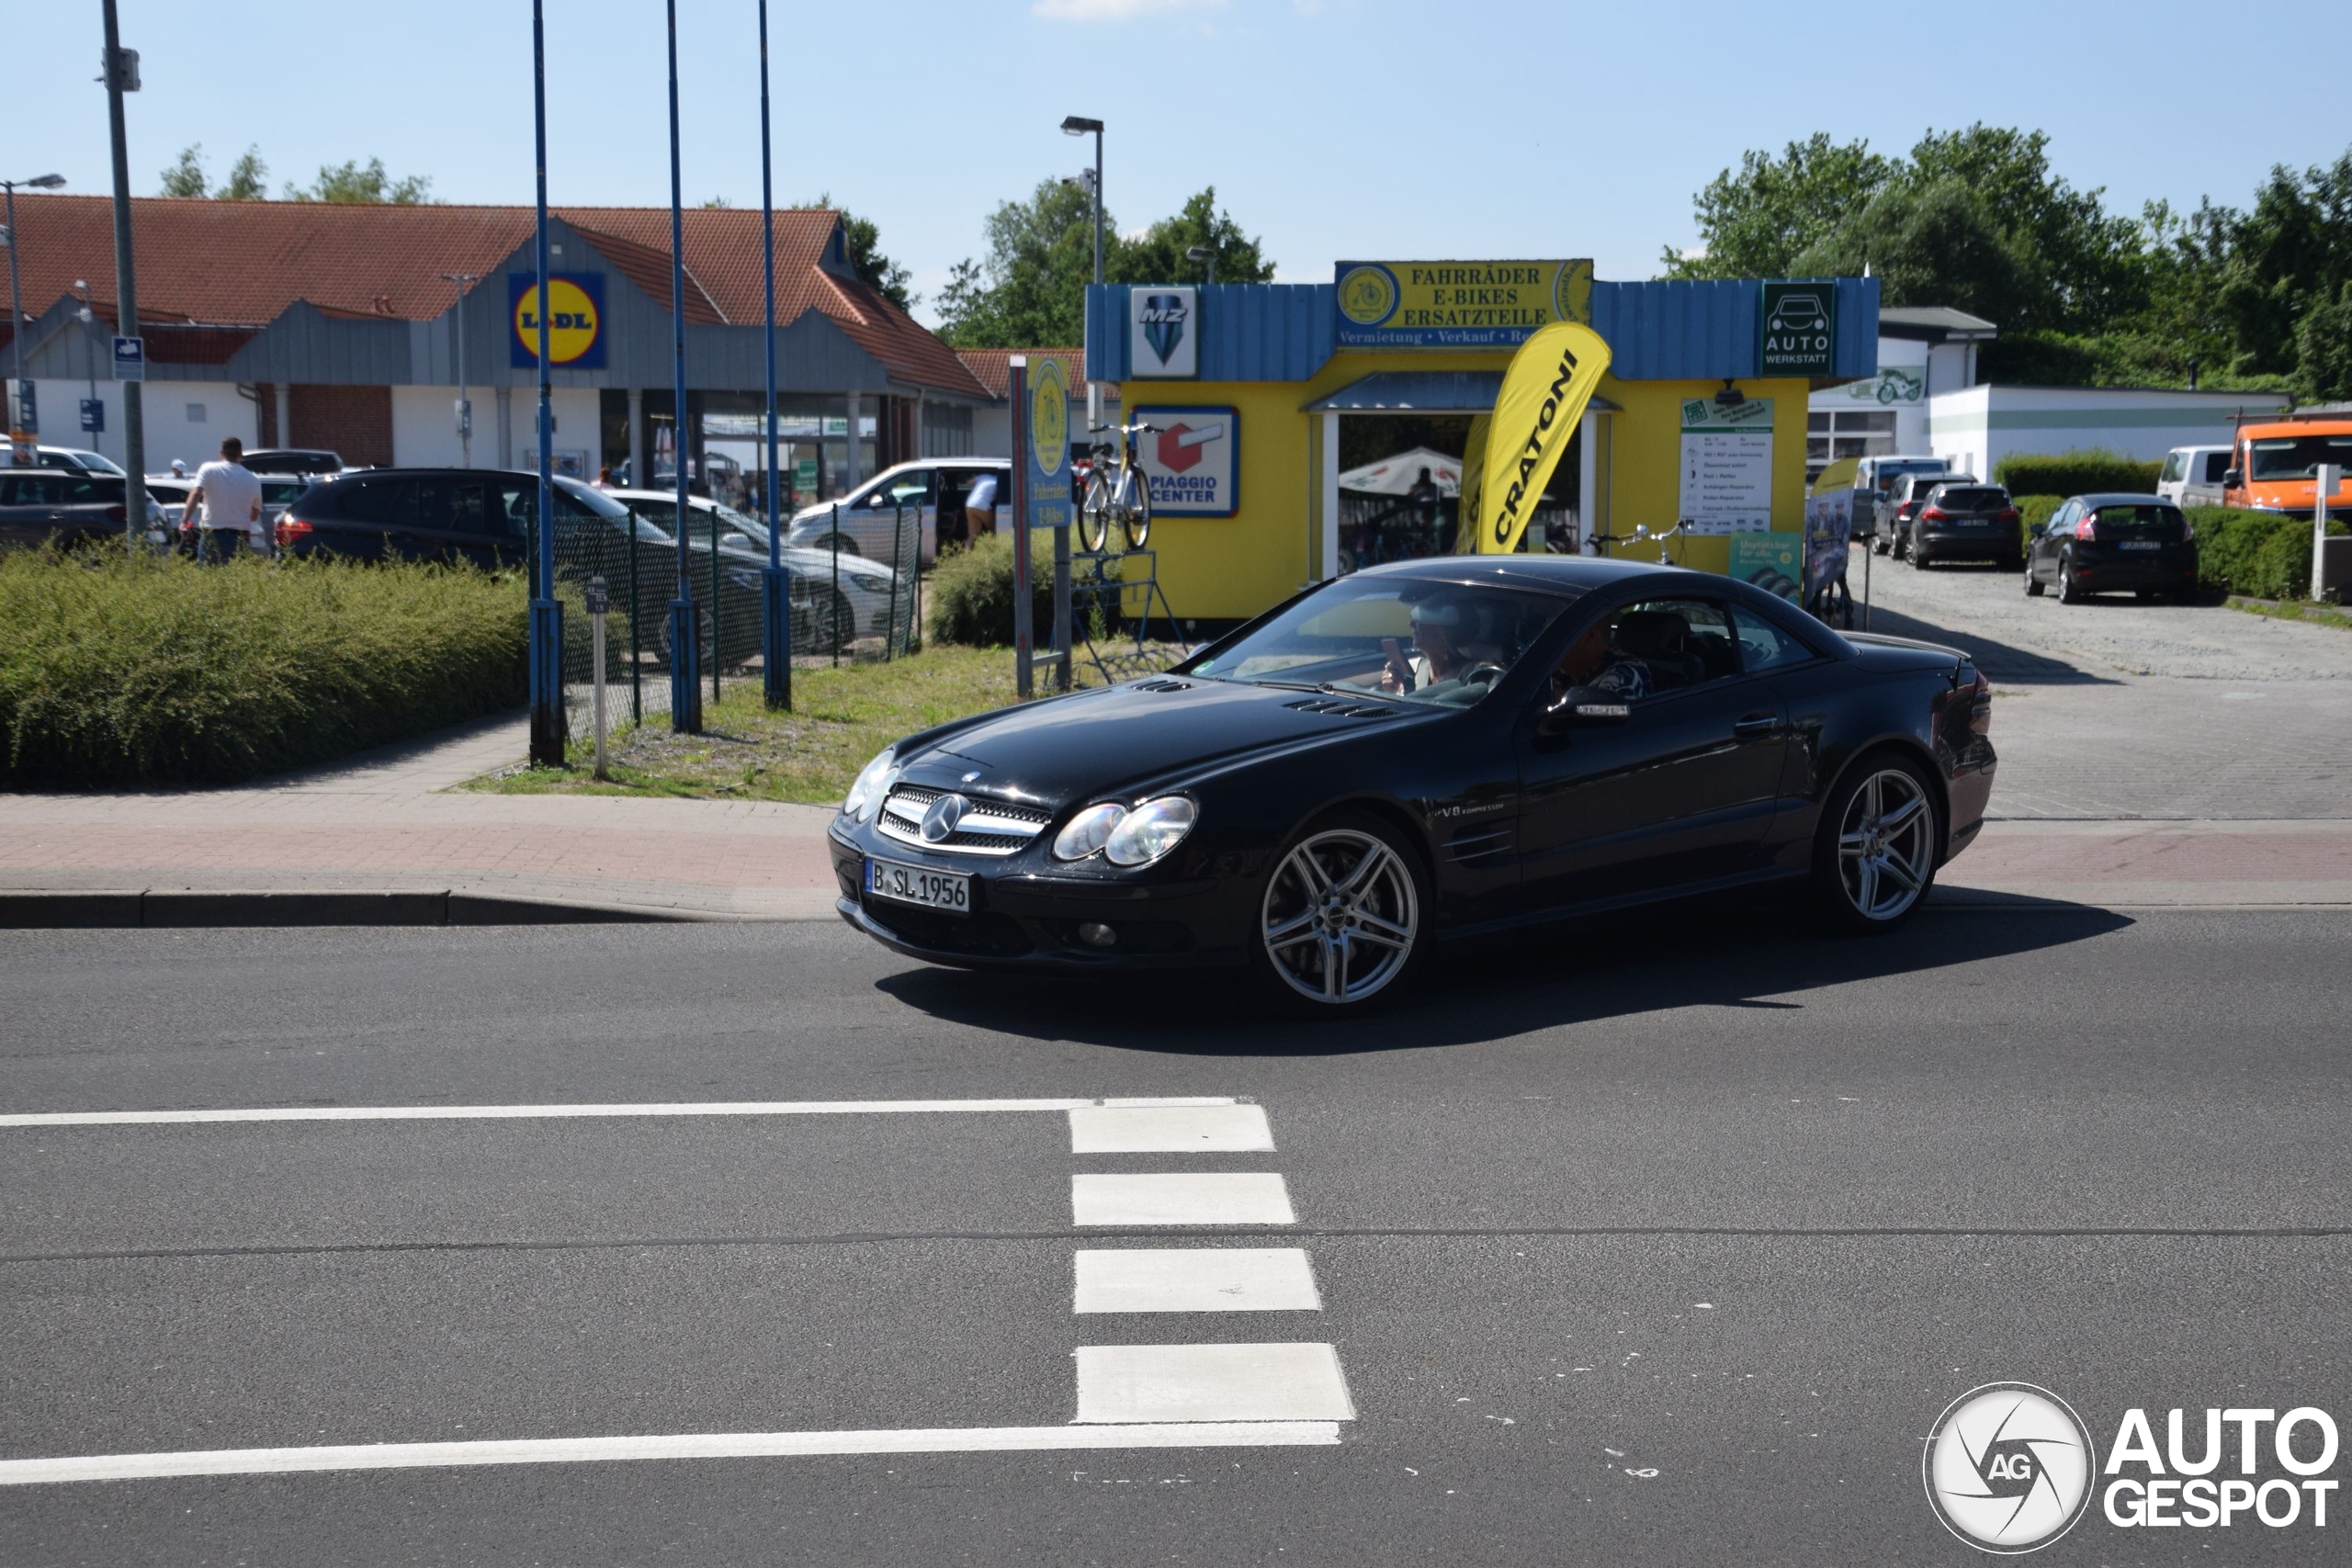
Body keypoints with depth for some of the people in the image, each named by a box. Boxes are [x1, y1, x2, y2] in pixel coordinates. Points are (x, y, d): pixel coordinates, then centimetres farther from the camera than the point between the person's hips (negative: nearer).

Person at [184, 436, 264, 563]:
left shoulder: (209, 469, -1)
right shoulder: (252, 479, 6)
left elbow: (196, 494, -15)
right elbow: (255, 514, 14)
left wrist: (185, 519, -18)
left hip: (212, 534, -2)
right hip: (239, 537, 2)